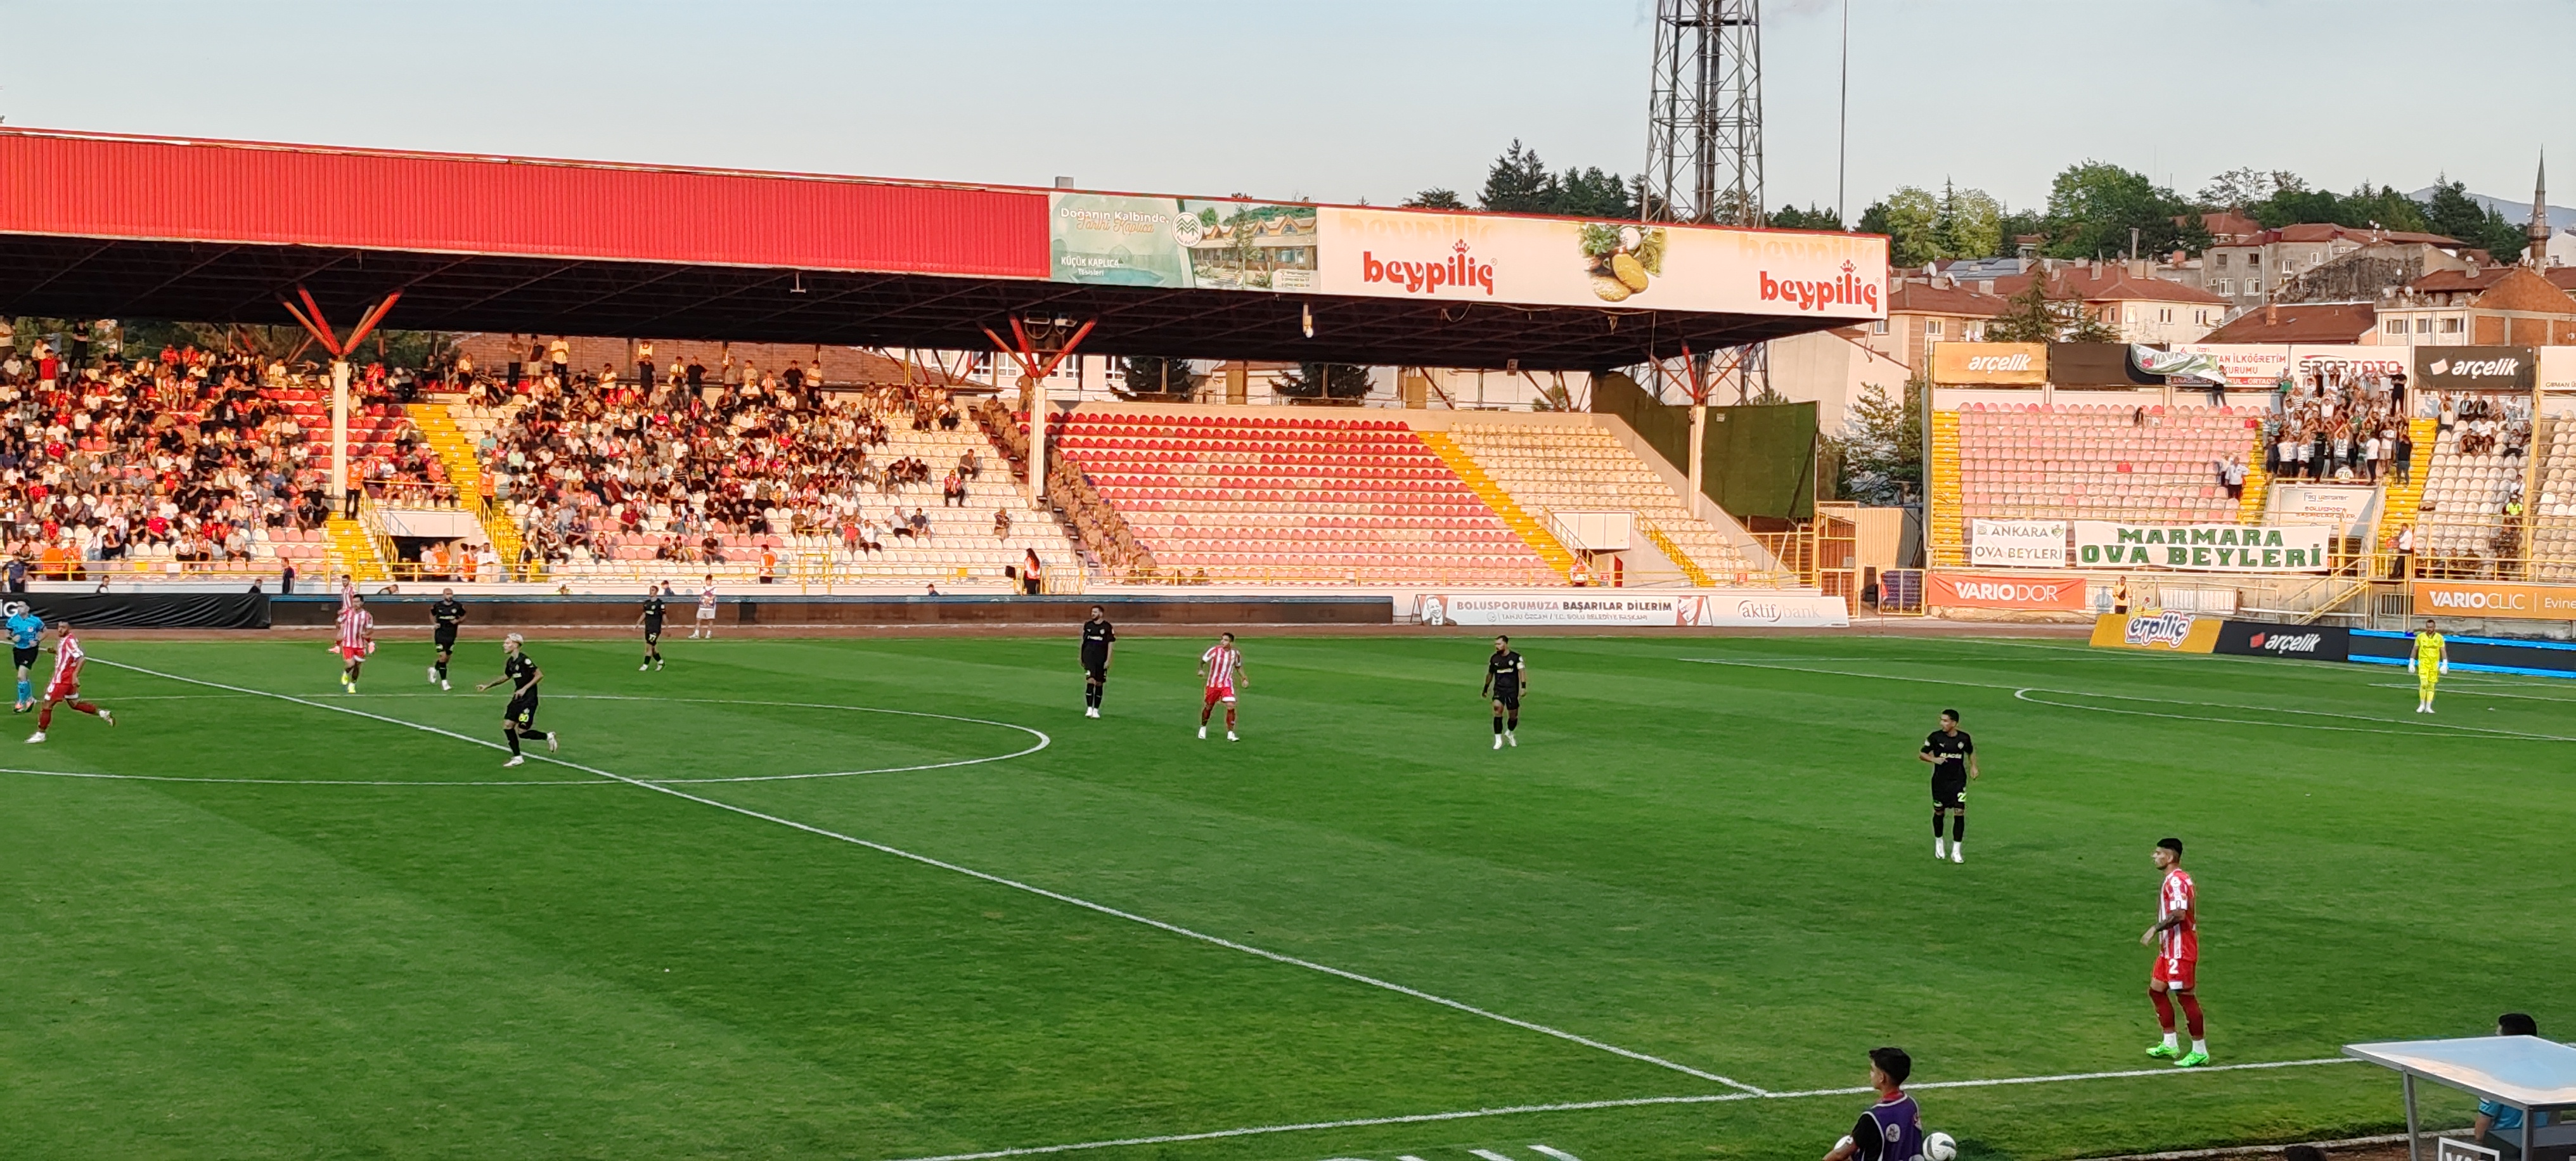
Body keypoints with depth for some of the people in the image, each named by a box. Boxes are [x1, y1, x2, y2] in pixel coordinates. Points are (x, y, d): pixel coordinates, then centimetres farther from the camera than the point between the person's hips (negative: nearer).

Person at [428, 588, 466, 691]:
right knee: (443, 657, -12)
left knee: (447, 658, 12)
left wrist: (458, 621, -11)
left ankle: (434, 669, 43)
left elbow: (464, 617, 10)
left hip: (452, 636, 3)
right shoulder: (437, 606, -4)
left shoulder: (458, 606, -3)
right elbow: (432, 615, 15)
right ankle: (444, 681, -5)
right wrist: (434, 624, -3)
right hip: (440, 635, -3)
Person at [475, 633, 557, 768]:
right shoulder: (510, 661, 8)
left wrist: (524, 689, -20)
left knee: (522, 732, -10)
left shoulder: (524, 660, -18)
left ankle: (548, 737, 14)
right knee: (507, 725, 0)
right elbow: (506, 677, 27)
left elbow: (540, 675, -18)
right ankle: (517, 757, 11)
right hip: (518, 699, 8)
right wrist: (487, 685, 27)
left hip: (529, 699, -8)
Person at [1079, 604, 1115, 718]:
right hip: (1089, 656, 1)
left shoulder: (1107, 627, -2)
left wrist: (1108, 660, -8)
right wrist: (1081, 657, 16)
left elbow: (1110, 644, -2)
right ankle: (1089, 709, -14)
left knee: (1099, 684, 5)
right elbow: (1083, 641, 16)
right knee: (1090, 681, -14)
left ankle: (1096, 710, 15)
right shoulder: (1088, 625, 8)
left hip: (1101, 659, -1)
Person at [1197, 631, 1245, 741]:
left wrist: (1244, 679, 7)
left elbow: (1238, 667, 16)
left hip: (1227, 684, 1)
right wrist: (1200, 669, -27)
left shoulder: (1236, 653, -2)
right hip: (1213, 684, -1)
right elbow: (1202, 659, -8)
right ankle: (1203, 728, 37)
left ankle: (1230, 734, -9)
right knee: (1208, 707, 10)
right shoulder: (1215, 650, -12)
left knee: (1231, 706, -15)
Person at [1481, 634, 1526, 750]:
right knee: (1498, 708, -23)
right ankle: (1498, 740, -16)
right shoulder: (1494, 658, 6)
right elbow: (1490, 674, 19)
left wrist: (1523, 687, -24)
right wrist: (1485, 688, 24)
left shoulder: (1516, 657, -4)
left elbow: (1521, 671, -12)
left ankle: (1509, 733, 39)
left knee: (1513, 716, 4)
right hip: (1498, 689, 1)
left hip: (1512, 690, -1)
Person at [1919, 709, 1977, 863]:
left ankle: (1956, 851, -4)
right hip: (1940, 781, 0)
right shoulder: (1935, 737, -7)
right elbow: (1922, 754, 1)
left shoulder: (1964, 738, -2)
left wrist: (1973, 766, 5)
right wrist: (1934, 759, -17)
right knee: (1939, 813, 11)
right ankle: (1938, 842, 37)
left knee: (1959, 813, -9)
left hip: (1959, 782, 0)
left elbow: (1971, 752, 19)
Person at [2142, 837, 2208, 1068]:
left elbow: (2179, 914, -31)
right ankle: (2170, 1044, 21)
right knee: (2156, 990, 14)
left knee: (2185, 995, -5)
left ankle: (2200, 1051, 2)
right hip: (2170, 949, 11)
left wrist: (2156, 929, -24)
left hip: (2180, 951, -11)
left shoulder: (2176, 881, -18)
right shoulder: (2178, 879, 14)